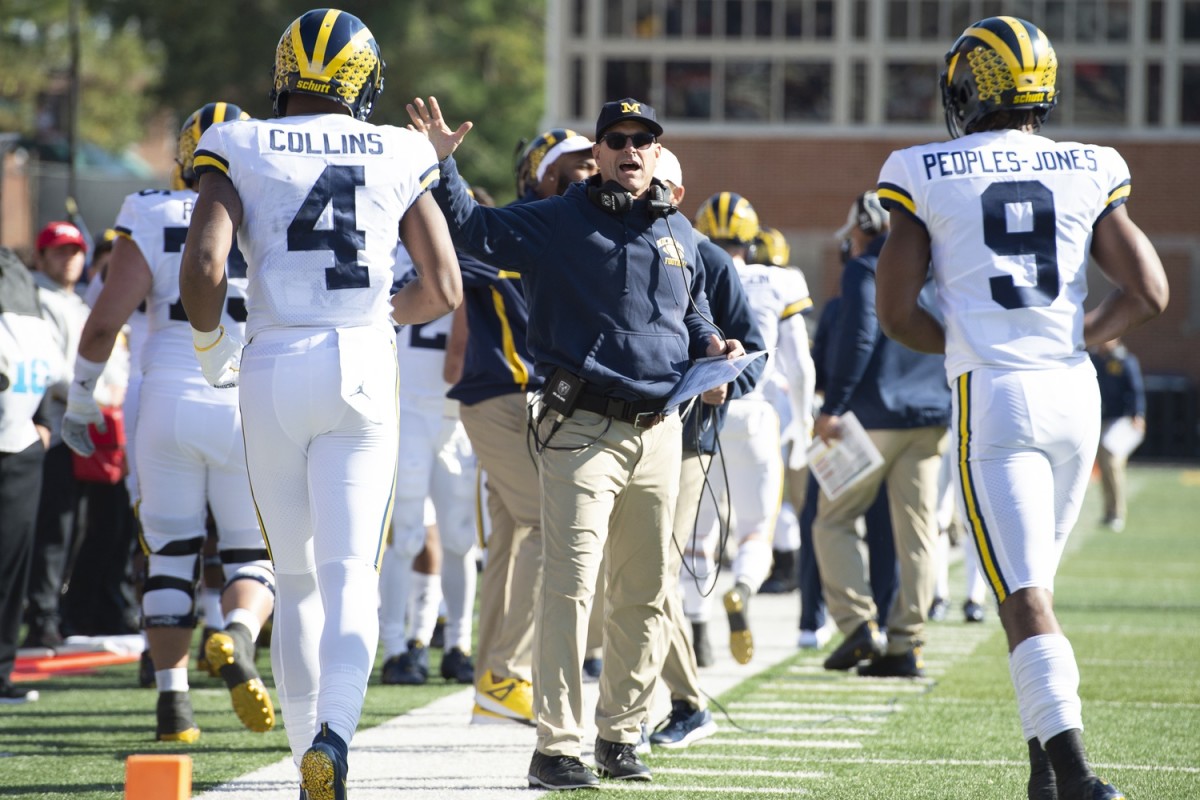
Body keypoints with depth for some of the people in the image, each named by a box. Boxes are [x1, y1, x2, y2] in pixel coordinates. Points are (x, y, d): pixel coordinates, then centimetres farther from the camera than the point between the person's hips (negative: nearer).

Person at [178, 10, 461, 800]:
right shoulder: (398, 158, 6)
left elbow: (203, 267, -12)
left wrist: (210, 343, 8)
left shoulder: (241, 153, 2)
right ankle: (335, 732, -29)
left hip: (273, 373, 0)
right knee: (351, 575, -6)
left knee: (297, 580, 14)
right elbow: (444, 289, 5)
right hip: (363, 369, 0)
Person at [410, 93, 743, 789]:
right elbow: (472, 229, -4)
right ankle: (557, 747, -12)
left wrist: (714, 346, 9)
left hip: (659, 432, 5)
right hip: (583, 431, -5)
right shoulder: (557, 223, 1)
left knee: (645, 595, 10)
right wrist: (442, 162, -15)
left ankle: (622, 735, 22)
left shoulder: (680, 234, 17)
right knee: (571, 587, -12)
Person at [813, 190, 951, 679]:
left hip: (874, 415, -6)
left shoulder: (865, 271, -4)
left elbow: (858, 340, -15)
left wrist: (832, 409, -15)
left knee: (834, 522, 3)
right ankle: (905, 644, 2)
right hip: (930, 418, 6)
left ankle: (859, 624, -10)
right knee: (915, 532, 5)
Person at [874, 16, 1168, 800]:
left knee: (1026, 597, -9)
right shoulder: (1088, 174, 8)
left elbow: (897, 312, 1)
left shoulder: (928, 177, 1)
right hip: (1075, 391, 4)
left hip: (993, 398, -4)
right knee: (1034, 581, 21)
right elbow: (1148, 290, 4)